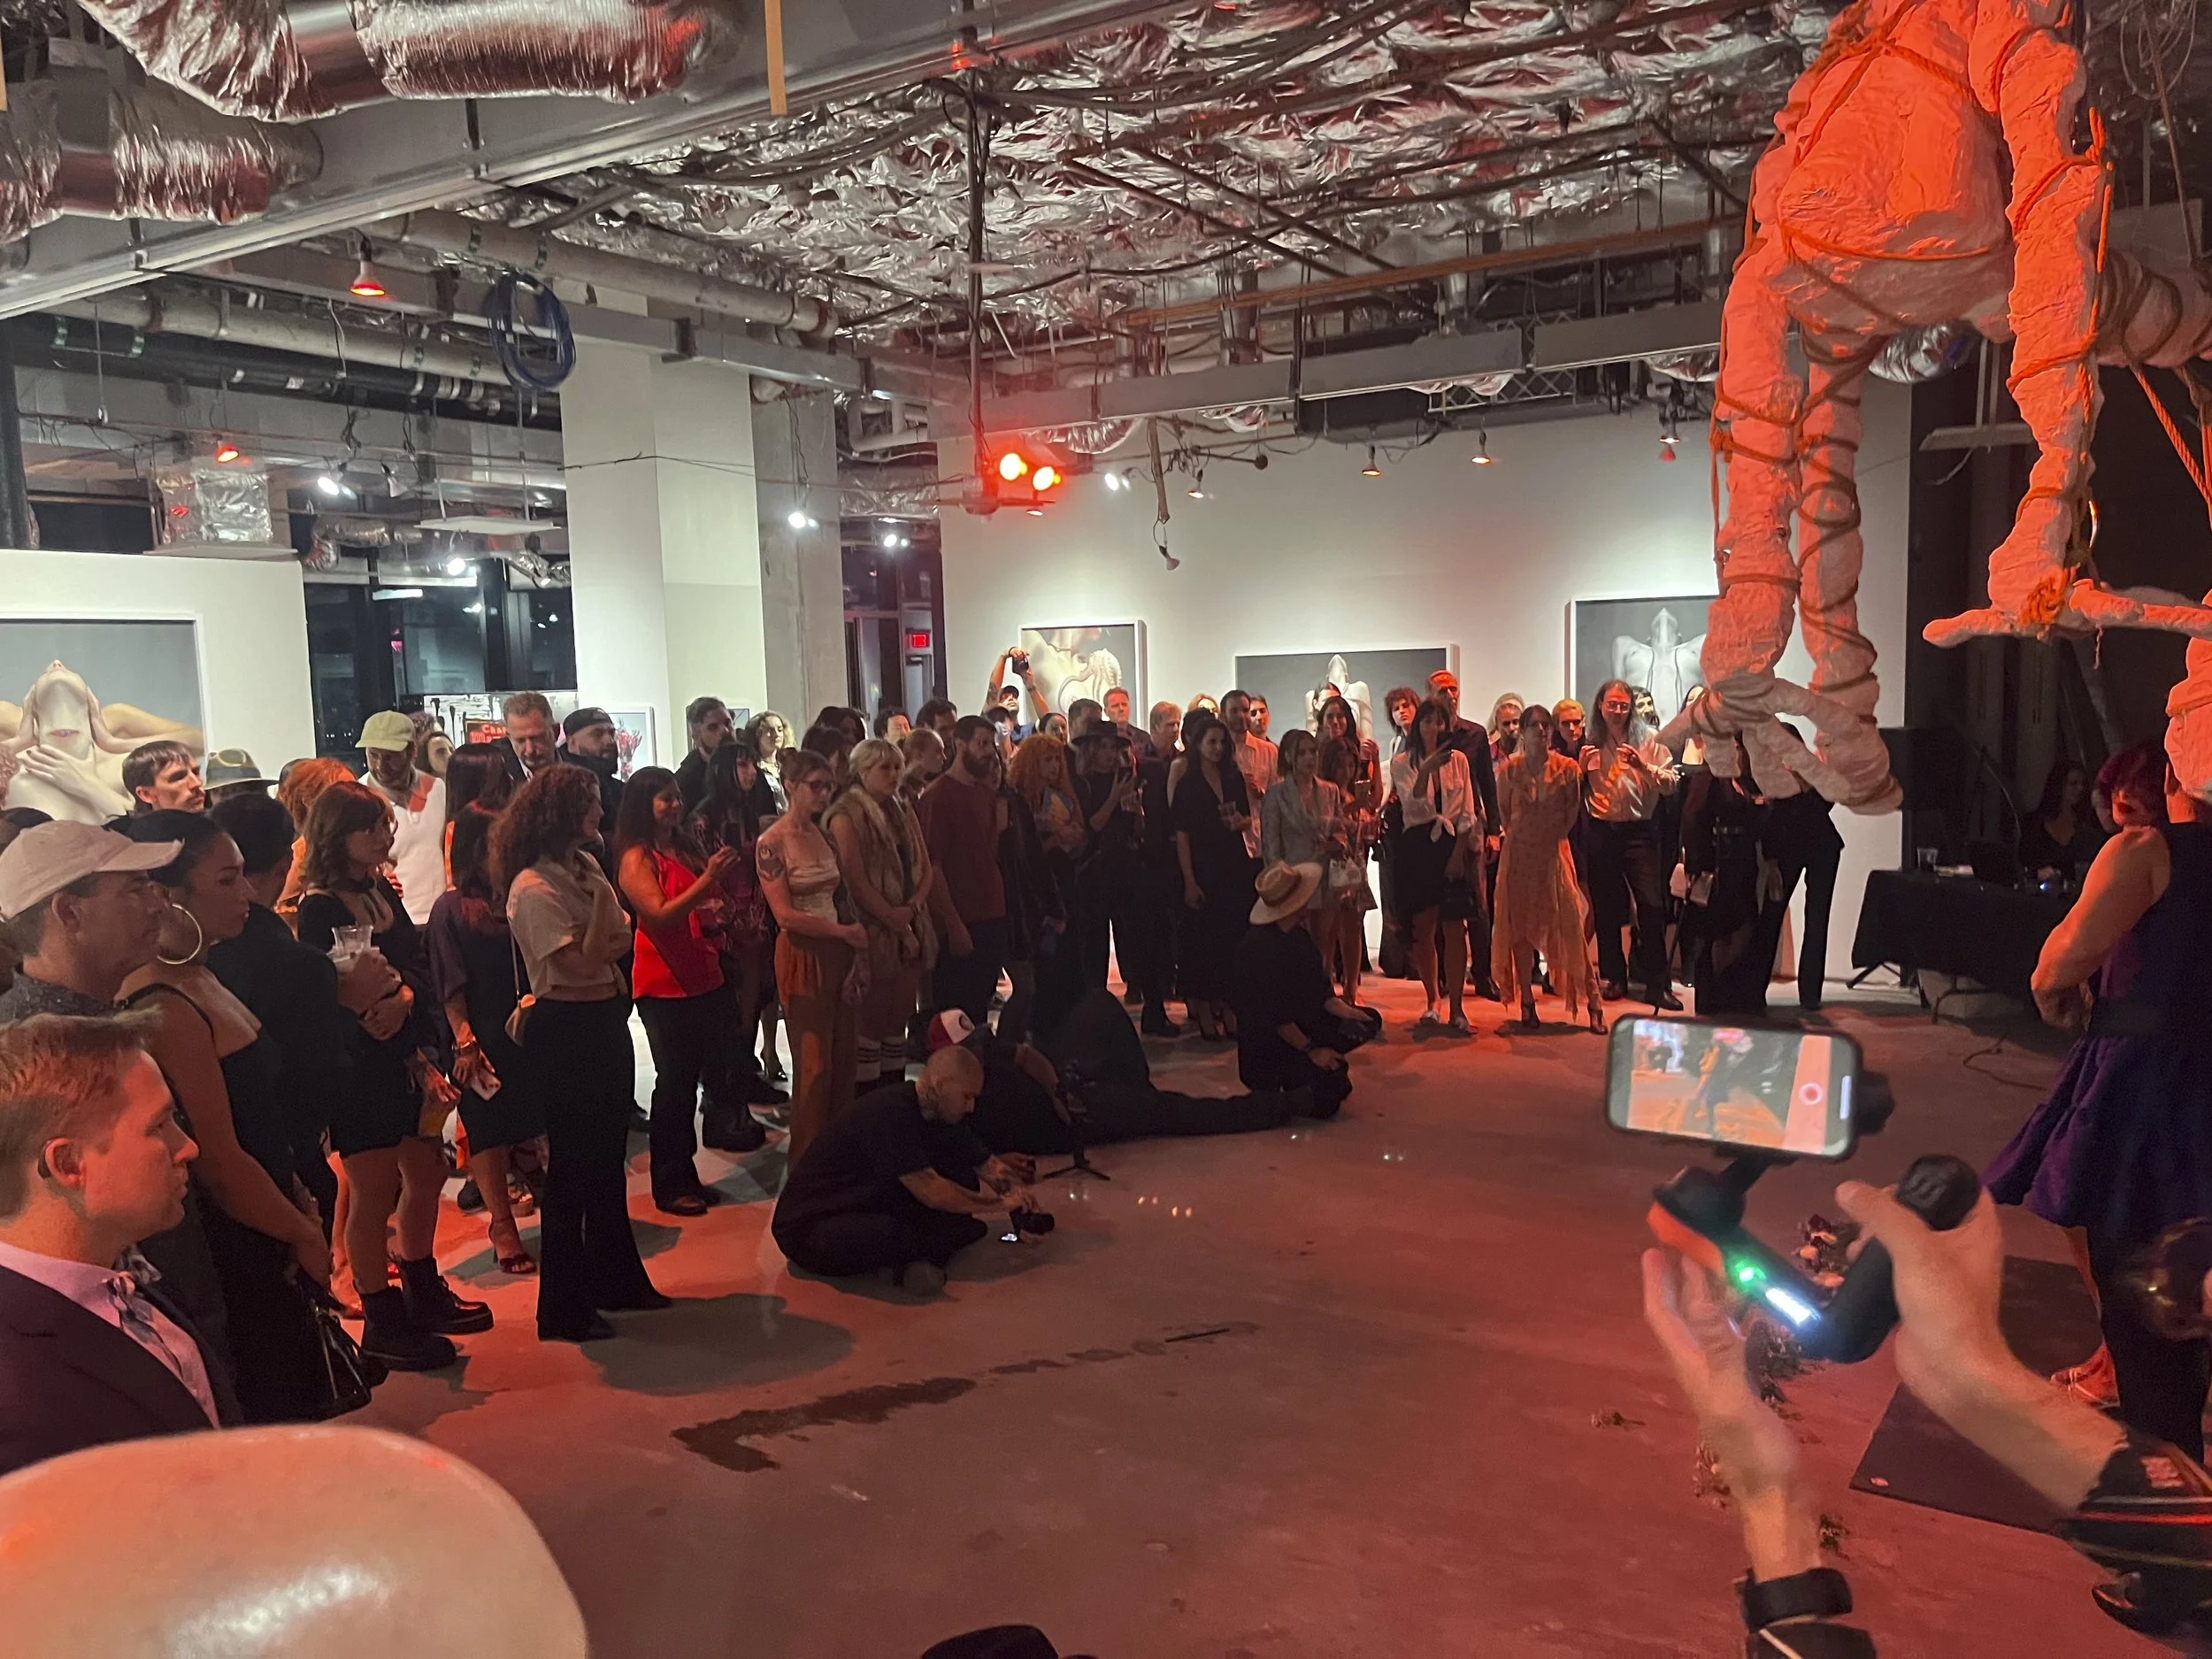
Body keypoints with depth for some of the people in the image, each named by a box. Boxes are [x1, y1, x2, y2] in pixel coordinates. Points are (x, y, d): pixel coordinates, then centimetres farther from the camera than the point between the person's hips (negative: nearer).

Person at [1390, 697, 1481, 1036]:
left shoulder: (1458, 760, 7)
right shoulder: (1402, 764, 5)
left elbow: (1467, 813, 4)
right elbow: (1413, 806, -9)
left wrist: (1459, 853, -6)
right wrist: (1426, 770, -21)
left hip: (1453, 846, 0)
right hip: (1417, 846, 0)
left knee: (1454, 928, -6)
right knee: (1423, 928, 3)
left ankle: (1456, 1008, -3)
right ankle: (1431, 1004, 15)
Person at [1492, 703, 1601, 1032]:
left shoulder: (1568, 768, -2)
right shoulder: (1509, 768, 0)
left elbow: (1573, 812, 7)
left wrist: (1553, 836, 4)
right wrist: (1522, 836, 8)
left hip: (1555, 853, -1)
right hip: (1519, 853, 1)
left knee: (1570, 925, -5)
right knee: (1520, 927, 3)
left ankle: (1592, 1004, -1)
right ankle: (1527, 1003, 11)